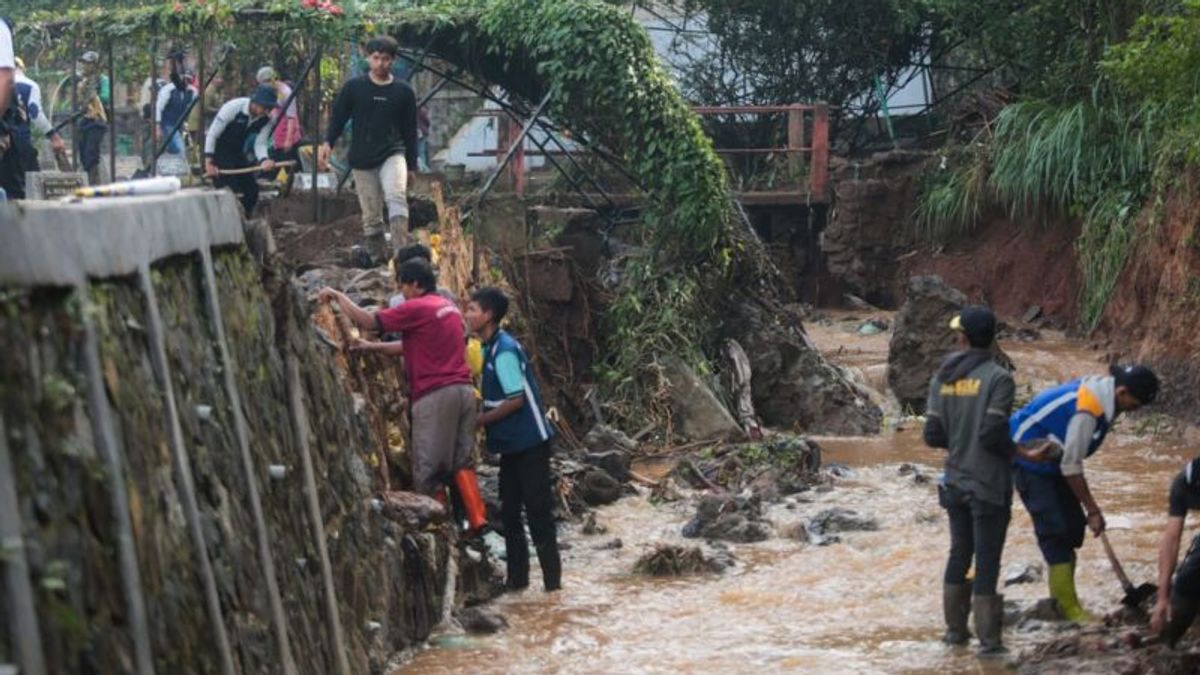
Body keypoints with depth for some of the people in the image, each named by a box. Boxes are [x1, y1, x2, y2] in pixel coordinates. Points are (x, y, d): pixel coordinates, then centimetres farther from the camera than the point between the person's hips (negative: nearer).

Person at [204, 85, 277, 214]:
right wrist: (208, 162, -25)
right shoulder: (233, 107, -29)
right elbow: (212, 134, -23)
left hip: (237, 150, 6)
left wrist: (264, 160, -33)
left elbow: (260, 144, -10)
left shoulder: (265, 118, -12)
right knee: (228, 190, -17)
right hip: (217, 148, -6)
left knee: (251, 189, 1)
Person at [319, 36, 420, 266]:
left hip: (393, 154, -2)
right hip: (362, 159, 2)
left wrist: (412, 165, 11)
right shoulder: (353, 87, 3)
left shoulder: (403, 92, 3)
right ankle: (375, 253, 19)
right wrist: (328, 143, -12)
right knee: (371, 214, 5)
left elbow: (410, 130, 10)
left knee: (396, 198, -26)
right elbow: (338, 116, 5)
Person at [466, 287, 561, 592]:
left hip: (529, 441, -9)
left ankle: (552, 578, 1)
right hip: (511, 443, 9)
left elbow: (516, 400, -21)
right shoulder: (489, 348, 9)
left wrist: (479, 421, -14)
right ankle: (517, 577, 18)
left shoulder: (504, 350, -18)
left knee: (537, 509, -4)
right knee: (509, 511, 12)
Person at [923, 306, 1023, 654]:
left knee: (959, 554, 18)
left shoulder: (942, 378, 1)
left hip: (955, 482, 5)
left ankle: (955, 629, 26)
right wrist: (1015, 451, -3)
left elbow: (932, 435, 0)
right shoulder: (998, 378, -15)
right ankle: (988, 639, 4)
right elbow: (992, 433, -22)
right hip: (989, 484, -5)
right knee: (987, 561, 0)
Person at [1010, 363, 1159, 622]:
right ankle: (1069, 609, -7)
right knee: (1055, 530, -11)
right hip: (1029, 461, -10)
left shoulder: (1100, 389, -3)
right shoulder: (1087, 410, -31)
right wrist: (1092, 509, -16)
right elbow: (1071, 466, -24)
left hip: (1050, 461, 10)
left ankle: (1061, 600, 16)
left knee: (1073, 525, 9)